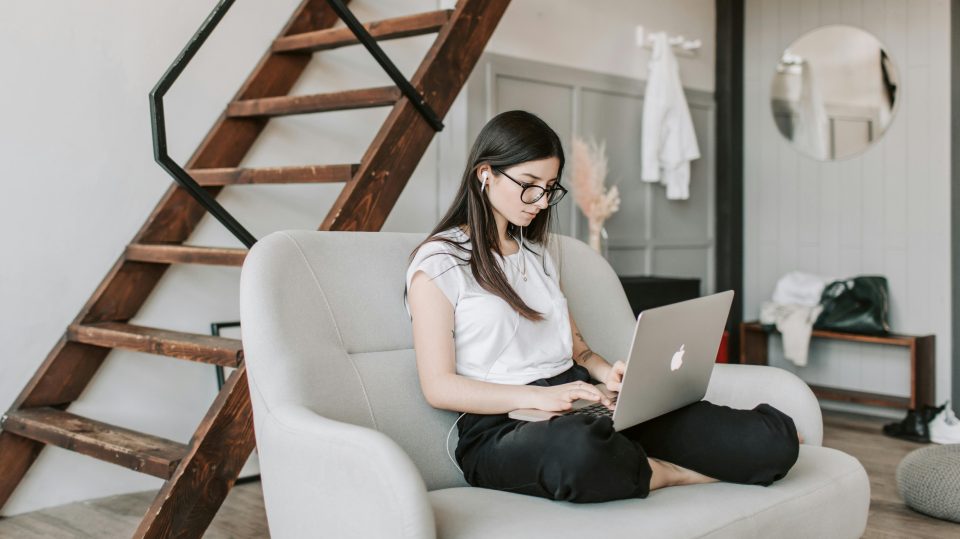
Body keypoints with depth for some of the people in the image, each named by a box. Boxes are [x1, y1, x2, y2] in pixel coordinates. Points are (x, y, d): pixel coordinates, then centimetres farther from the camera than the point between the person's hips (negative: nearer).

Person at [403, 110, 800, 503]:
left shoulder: (538, 253, 22)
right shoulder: (438, 263, 0)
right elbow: (439, 386, -7)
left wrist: (606, 372, -1)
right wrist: (535, 396, -21)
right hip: (500, 425, -4)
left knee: (775, 437, -21)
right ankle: (673, 473, -17)